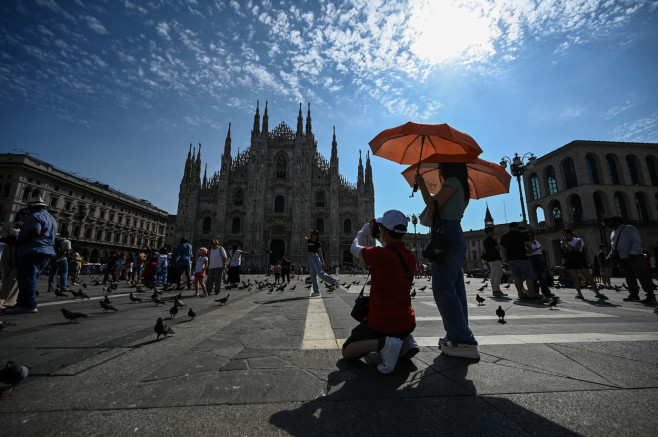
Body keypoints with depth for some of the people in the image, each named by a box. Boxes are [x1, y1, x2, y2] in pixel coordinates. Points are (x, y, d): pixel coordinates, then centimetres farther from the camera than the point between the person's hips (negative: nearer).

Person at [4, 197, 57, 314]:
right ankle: (22, 303, 15)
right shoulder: (52, 218, 23)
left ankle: (28, 305, -13)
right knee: (31, 278, 12)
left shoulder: (35, 216, -7)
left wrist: (18, 242, -13)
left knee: (26, 278, -10)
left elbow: (35, 233, -21)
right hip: (47, 252, 10)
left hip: (33, 252, -10)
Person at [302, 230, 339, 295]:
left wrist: (323, 263, -4)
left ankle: (334, 281, -6)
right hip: (310, 258, 6)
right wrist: (308, 232, 9)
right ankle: (316, 291, 7)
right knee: (313, 276, 4)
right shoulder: (309, 241, 14)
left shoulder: (318, 243, 1)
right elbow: (303, 236, 20)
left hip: (315, 257, -6)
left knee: (320, 273, -14)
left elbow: (320, 253, 0)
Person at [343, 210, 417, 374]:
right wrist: (381, 239, 19)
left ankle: (381, 343, -14)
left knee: (347, 352, 11)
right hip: (407, 323, 7)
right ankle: (406, 339, 12)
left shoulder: (379, 254, -24)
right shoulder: (410, 256, -4)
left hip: (380, 325, -7)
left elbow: (354, 248, -3)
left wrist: (365, 230, 14)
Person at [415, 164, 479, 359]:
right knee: (454, 288, 10)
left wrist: (422, 185, -3)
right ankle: (457, 335, 16)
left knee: (443, 288, -11)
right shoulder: (461, 186, 23)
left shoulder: (452, 182, -5)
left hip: (446, 234, -10)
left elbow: (433, 207, -13)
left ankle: (464, 341, -8)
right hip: (455, 235, 10)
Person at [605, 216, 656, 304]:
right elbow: (613, 247, 24)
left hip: (635, 257, -7)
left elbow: (637, 241, -13)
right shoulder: (613, 233, 20)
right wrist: (610, 256, 12)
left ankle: (651, 297, -2)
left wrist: (632, 253, -22)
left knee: (642, 277, -6)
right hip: (623, 259, 7)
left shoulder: (629, 228, -3)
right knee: (629, 278, 6)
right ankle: (634, 295, 8)